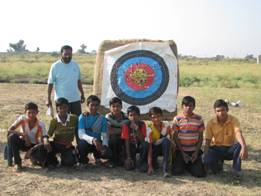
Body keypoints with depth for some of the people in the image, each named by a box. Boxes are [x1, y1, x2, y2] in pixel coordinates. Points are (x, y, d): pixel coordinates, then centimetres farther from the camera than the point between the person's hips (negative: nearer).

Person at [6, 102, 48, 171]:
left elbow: (44, 137, -21)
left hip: (34, 145, 0)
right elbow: (9, 131, -21)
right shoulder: (22, 119, -16)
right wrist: (23, 134, -33)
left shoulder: (40, 124, -16)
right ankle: (17, 162, -16)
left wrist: (45, 141, -46)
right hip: (23, 143, 1)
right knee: (12, 137, -30)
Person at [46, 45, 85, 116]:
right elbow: (50, 83, -6)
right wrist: (48, 99, -9)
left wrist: (82, 94, 15)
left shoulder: (75, 65, 3)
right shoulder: (55, 66, -7)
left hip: (75, 99, 3)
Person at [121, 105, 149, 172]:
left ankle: (141, 163, -13)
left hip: (139, 145, 1)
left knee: (146, 144, -35)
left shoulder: (142, 124, -13)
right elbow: (126, 142, -16)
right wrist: (128, 157, -22)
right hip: (131, 146, -1)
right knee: (128, 166, -23)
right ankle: (132, 161, 15)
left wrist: (137, 129, -33)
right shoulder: (126, 125, -14)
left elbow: (142, 140, -20)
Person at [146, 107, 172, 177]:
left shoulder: (166, 125, -14)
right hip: (155, 148, -1)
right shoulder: (150, 128, -21)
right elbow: (149, 145, -26)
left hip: (165, 147, 1)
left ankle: (165, 169, -31)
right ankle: (154, 163, 7)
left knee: (166, 140, -32)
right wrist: (150, 165, -31)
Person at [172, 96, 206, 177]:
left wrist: (196, 152, -8)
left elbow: (201, 137, 3)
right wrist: (183, 153, -7)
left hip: (194, 150, 1)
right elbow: (175, 137, -3)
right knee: (176, 171, -16)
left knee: (199, 173, -14)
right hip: (181, 150, -1)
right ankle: (183, 164, 18)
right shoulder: (177, 119, -4)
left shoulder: (198, 119, -1)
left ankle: (190, 165, 19)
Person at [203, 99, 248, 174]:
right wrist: (205, 157, -16)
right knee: (208, 161, -31)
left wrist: (244, 147, -54)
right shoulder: (211, 123, -11)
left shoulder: (233, 120, -16)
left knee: (239, 145, -34)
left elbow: (238, 133, -35)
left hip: (230, 149, 0)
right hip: (216, 149, 1)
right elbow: (208, 142, -7)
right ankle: (219, 164, 8)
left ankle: (236, 172, -14)